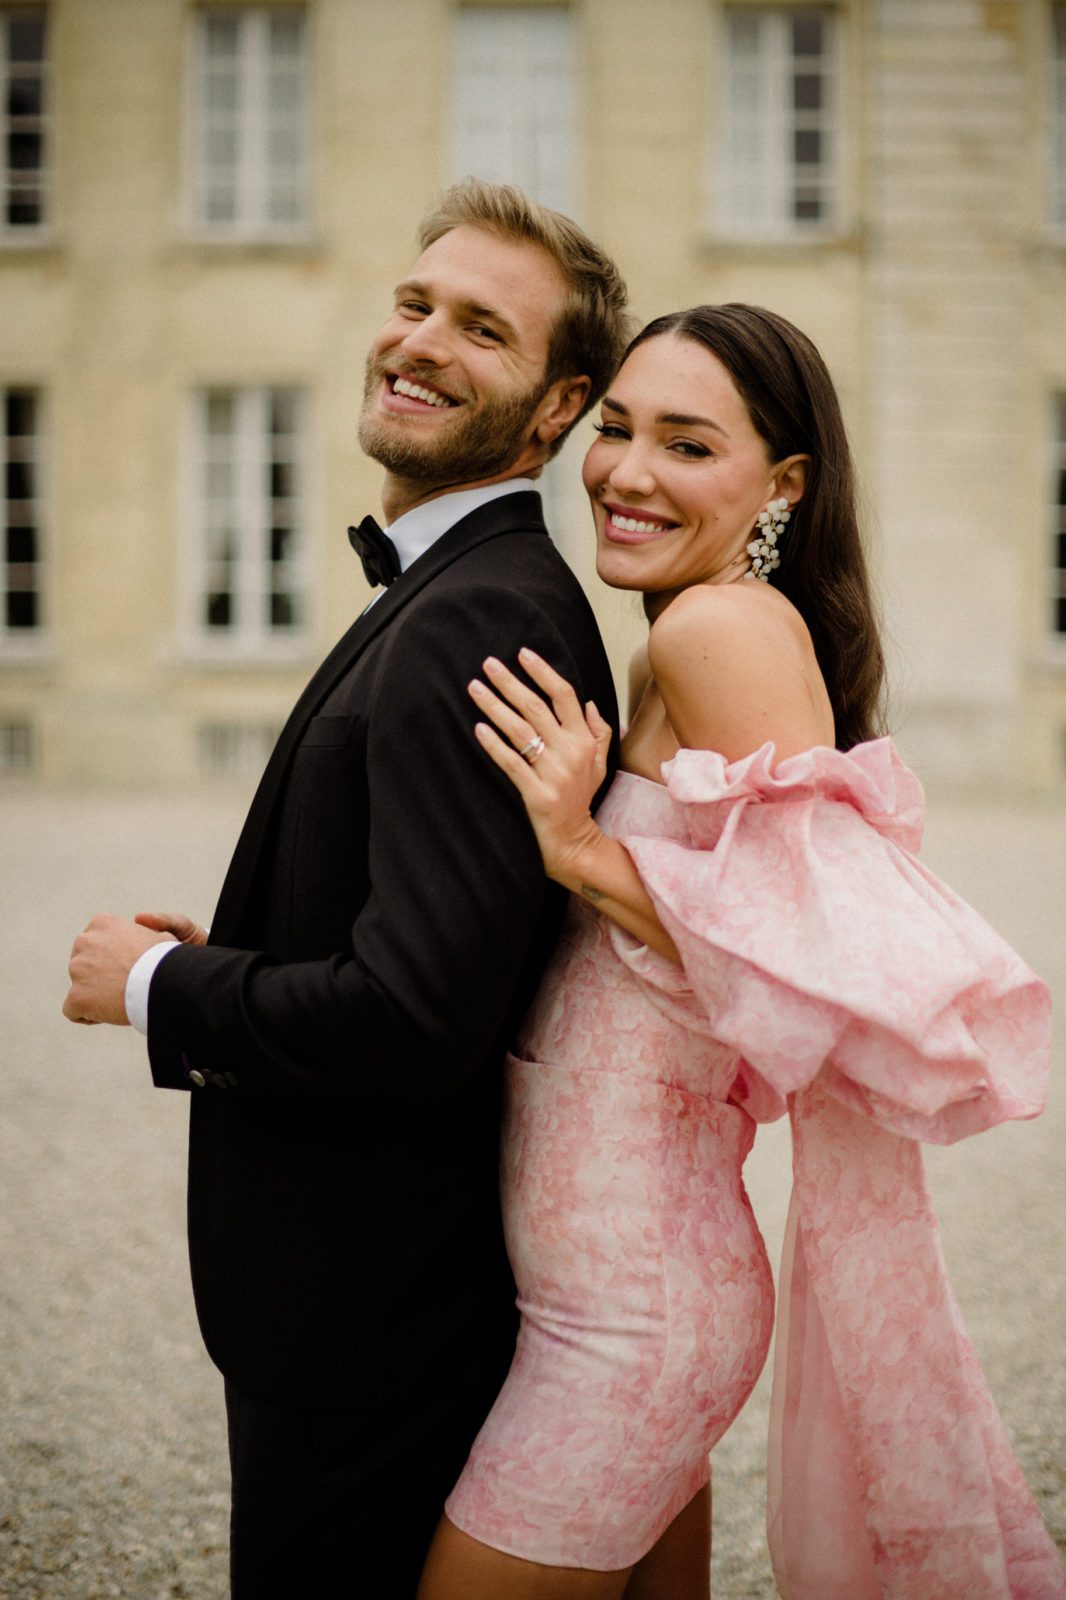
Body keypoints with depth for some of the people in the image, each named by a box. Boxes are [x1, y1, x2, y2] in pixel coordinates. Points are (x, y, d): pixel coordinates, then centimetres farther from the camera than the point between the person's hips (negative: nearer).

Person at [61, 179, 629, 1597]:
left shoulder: (482, 622, -23)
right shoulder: (447, 594, 10)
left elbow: (417, 1021, -30)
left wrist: (157, 986, -15)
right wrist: (221, 958, 4)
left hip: (378, 1319, -10)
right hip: (376, 1280, 10)